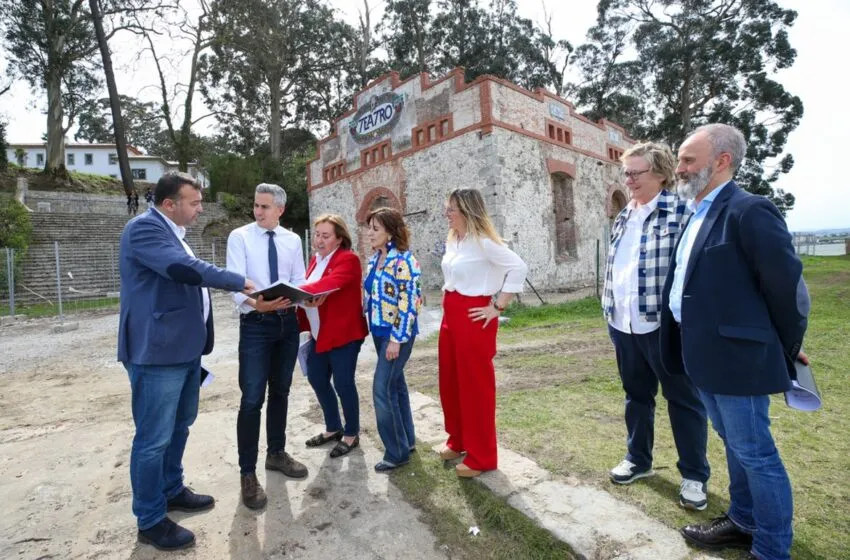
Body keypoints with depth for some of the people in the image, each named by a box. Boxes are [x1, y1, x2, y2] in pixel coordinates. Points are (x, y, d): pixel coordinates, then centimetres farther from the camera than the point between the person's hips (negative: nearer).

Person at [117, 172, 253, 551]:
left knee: (179, 426, 21)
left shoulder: (173, 233, 17)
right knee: (154, 437, 2)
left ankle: (172, 491, 38)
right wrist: (239, 282, -17)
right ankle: (150, 520, 18)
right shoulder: (144, 228, -14)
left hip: (185, 349, 10)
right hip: (158, 352, -10)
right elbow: (184, 268, -29)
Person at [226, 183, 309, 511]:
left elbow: (299, 281, 5)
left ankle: (276, 453, 33)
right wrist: (257, 303, -32)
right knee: (252, 399, -5)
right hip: (255, 324, -4)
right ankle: (247, 473, 12)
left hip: (288, 322, 4)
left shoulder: (293, 240, 7)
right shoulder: (239, 237, -4)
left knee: (280, 392, 15)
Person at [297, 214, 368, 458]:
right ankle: (333, 428, 37)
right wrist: (304, 325, -1)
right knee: (316, 379, 16)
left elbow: (329, 284, -31)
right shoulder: (315, 260, 13)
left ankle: (351, 434, 24)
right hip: (320, 333, 9)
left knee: (343, 384, 2)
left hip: (343, 333, -8)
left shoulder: (348, 259, -14)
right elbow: (310, 289, 12)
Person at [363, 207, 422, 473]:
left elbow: (408, 303, -21)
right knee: (396, 384, 17)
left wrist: (397, 339, -20)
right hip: (379, 331, 9)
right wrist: (370, 326, 15)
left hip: (397, 333, -9)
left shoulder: (403, 260, -18)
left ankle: (397, 451, 10)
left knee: (382, 389, -6)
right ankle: (407, 439, 32)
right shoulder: (374, 259, 9)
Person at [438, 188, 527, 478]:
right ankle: (458, 440, 37)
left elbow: (519, 268, -20)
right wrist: (447, 297, 13)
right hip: (450, 315, 9)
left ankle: (482, 457, 20)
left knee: (476, 384, 2)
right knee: (450, 380, 17)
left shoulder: (483, 241, -15)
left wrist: (498, 307, -18)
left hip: (474, 317, -9)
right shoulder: (452, 240, 10)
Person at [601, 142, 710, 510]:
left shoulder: (681, 211, -8)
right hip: (624, 324, 7)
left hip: (664, 323, -7)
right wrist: (610, 309, 15)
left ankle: (694, 475, 26)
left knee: (682, 399, 8)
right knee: (636, 394, 18)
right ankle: (638, 459, 35)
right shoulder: (624, 217, 14)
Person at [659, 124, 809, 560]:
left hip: (736, 355, -9)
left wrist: (787, 350, -2)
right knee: (735, 445, 23)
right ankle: (743, 522, 42)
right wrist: (685, 344, 15)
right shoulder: (697, 215, 12)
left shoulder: (749, 211, -16)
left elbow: (787, 285, -14)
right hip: (704, 354, 9)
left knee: (755, 454, 7)